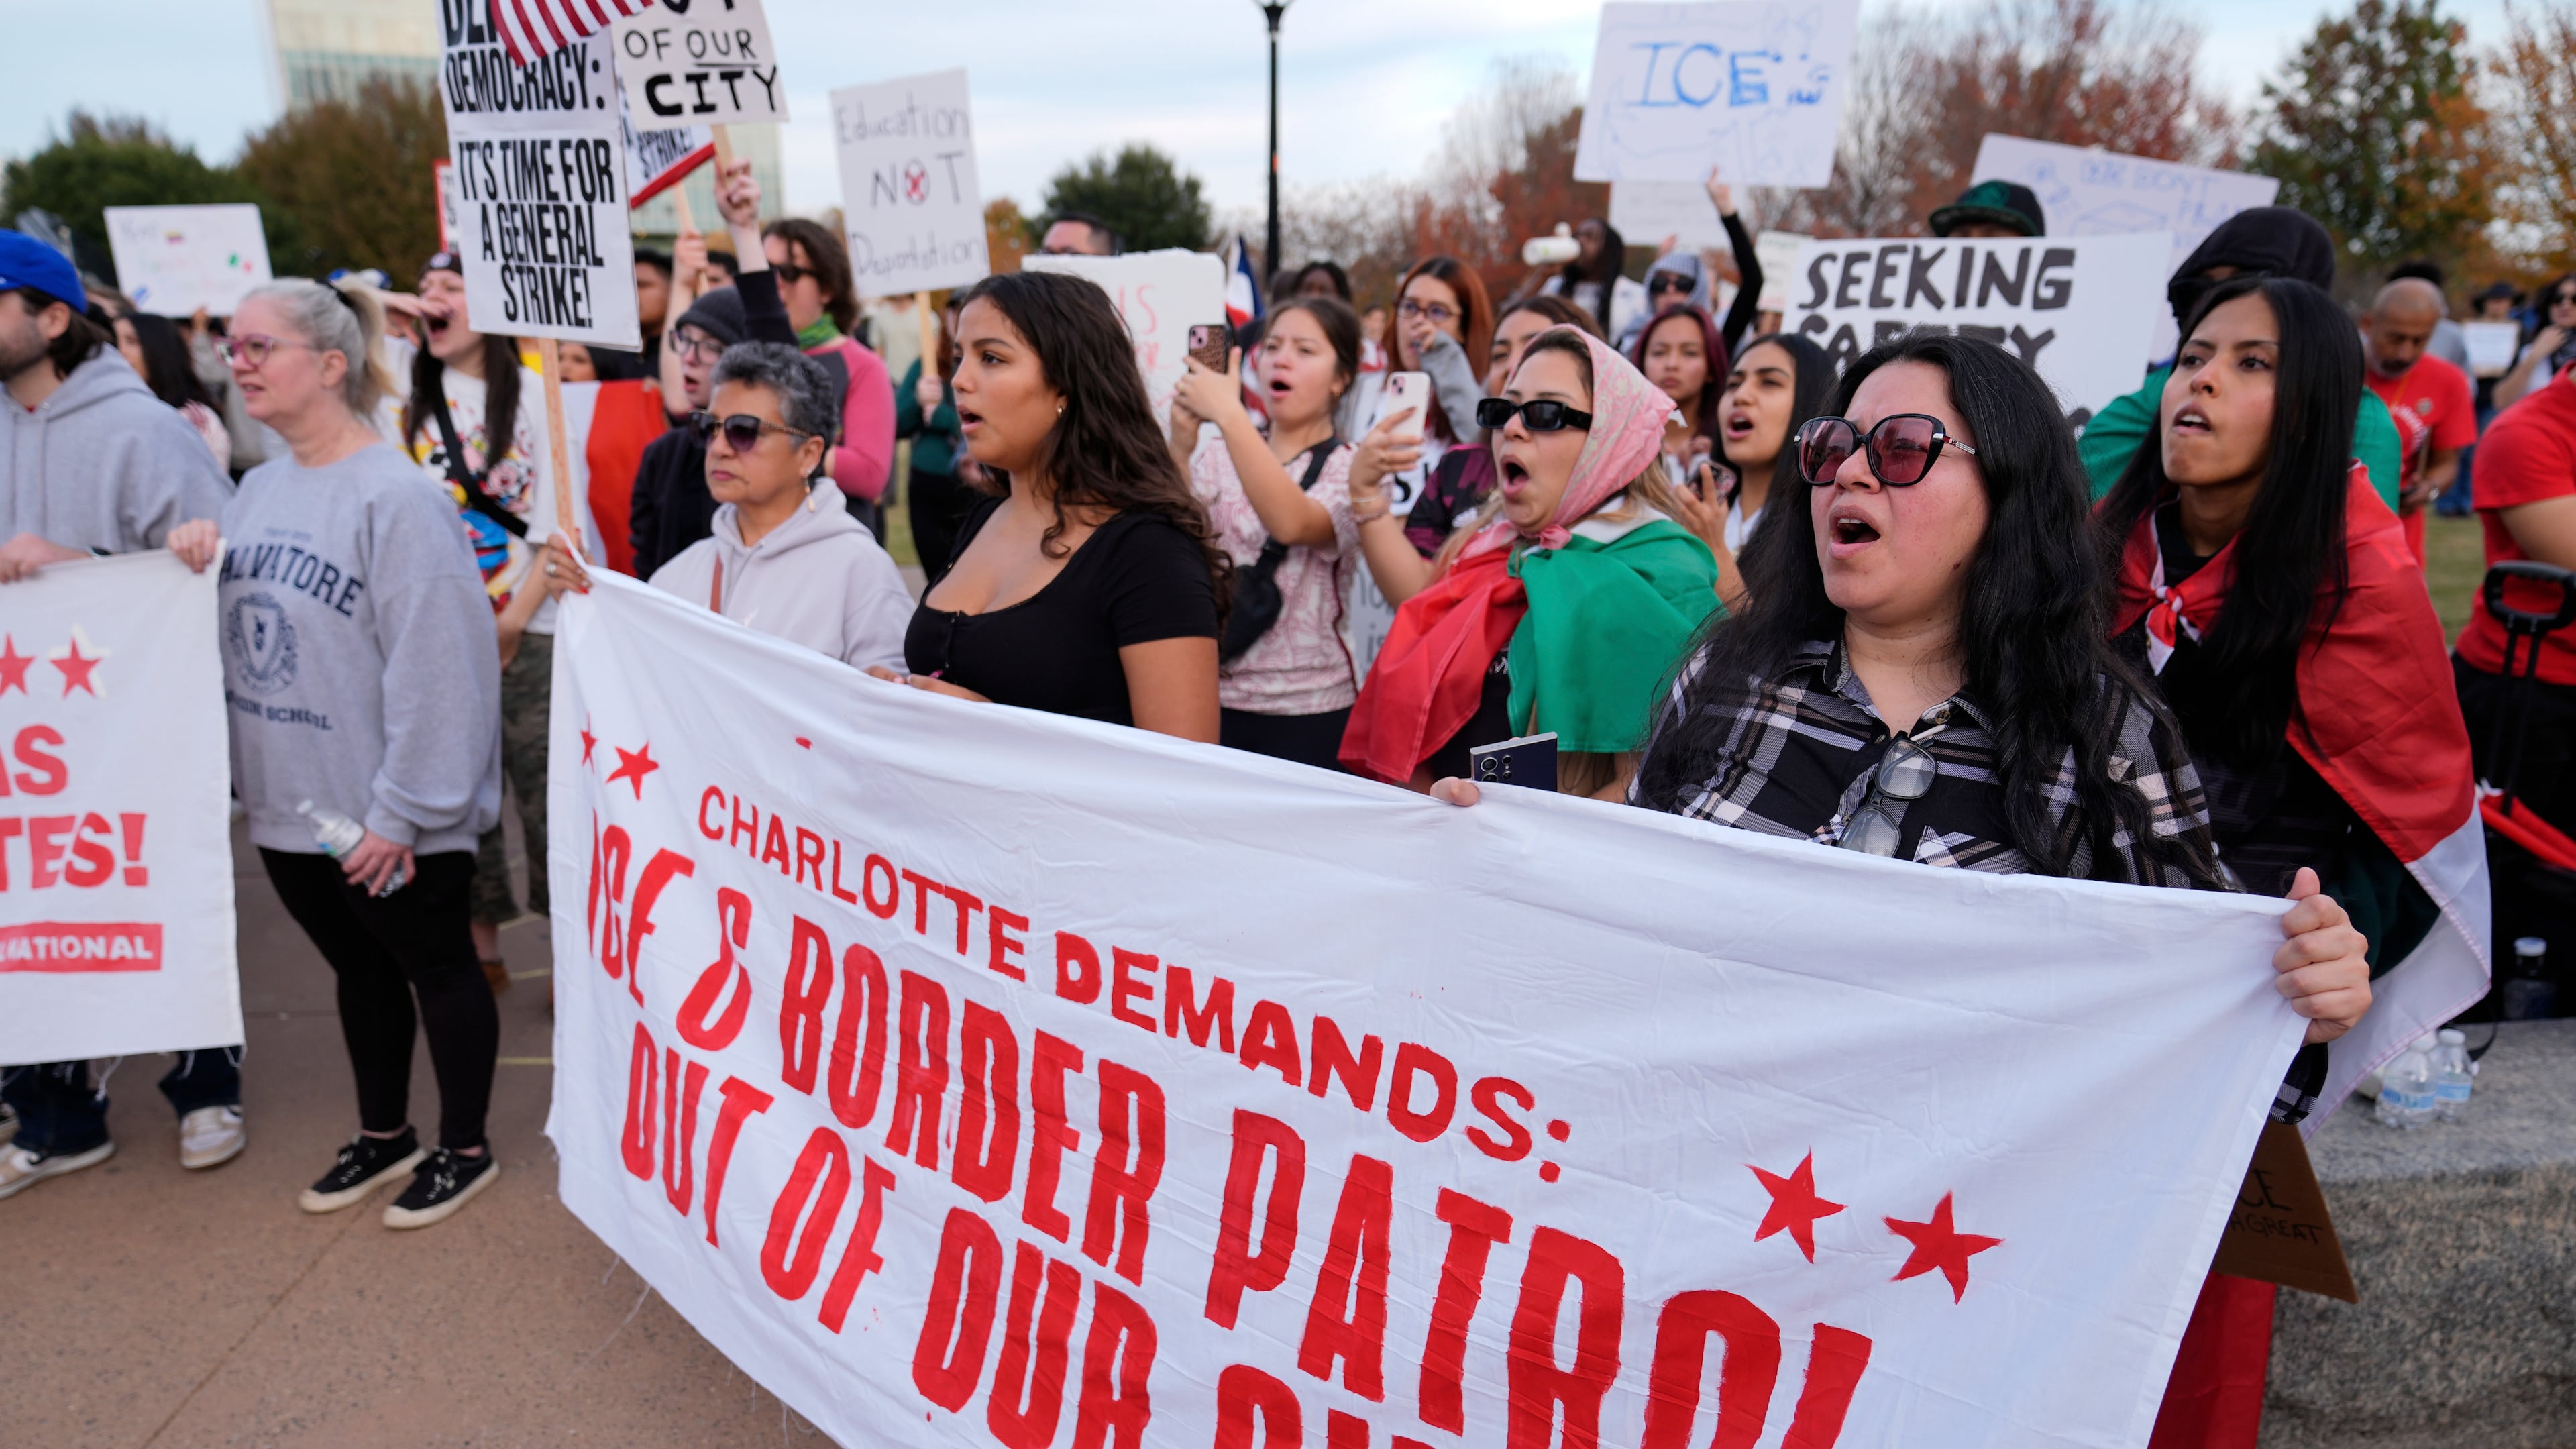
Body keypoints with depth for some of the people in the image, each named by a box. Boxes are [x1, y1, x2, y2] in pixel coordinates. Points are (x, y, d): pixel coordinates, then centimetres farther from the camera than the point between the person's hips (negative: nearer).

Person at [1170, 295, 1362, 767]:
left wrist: (1228, 413, -27)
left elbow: (1292, 523, -24)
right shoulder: (1217, 454, 7)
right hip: (1211, 698, 3)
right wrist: (1180, 447, -22)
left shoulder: (1350, 469, -2)